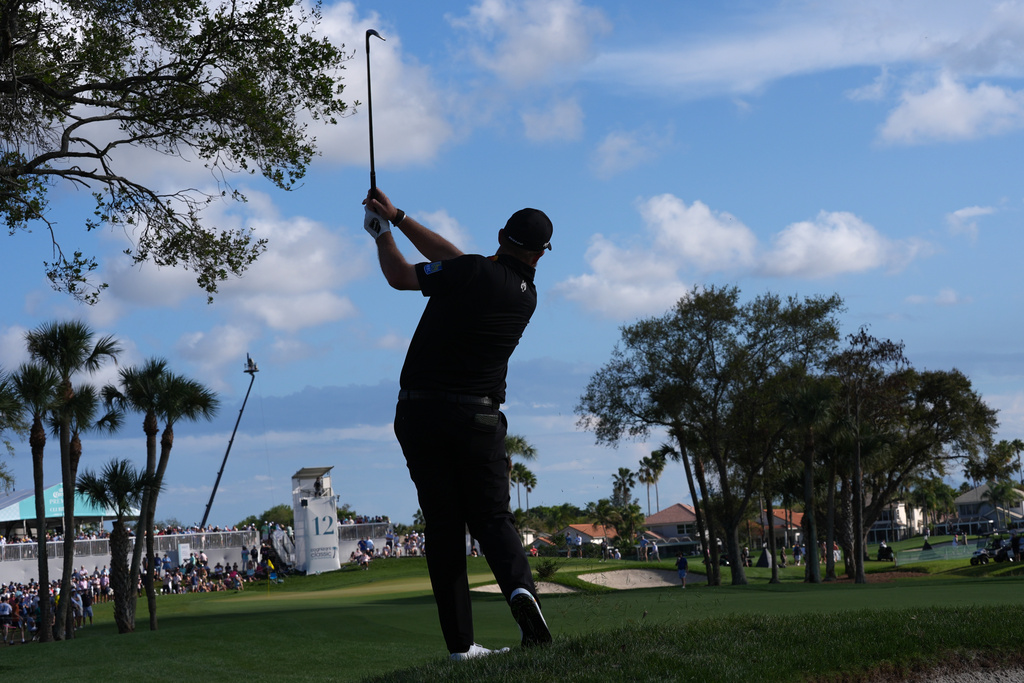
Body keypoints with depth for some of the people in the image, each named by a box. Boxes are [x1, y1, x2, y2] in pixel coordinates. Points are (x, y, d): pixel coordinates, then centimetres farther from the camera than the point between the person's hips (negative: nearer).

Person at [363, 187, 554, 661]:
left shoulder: (475, 271, -8)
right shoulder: (527, 297, 9)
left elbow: (400, 277, -2)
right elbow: (452, 259, 15)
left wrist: (384, 231, 16)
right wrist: (398, 217, 17)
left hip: (420, 412, -2)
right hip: (478, 416, 2)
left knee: (443, 527, 2)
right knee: (492, 516, 7)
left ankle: (460, 643, 0)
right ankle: (519, 586, -25)